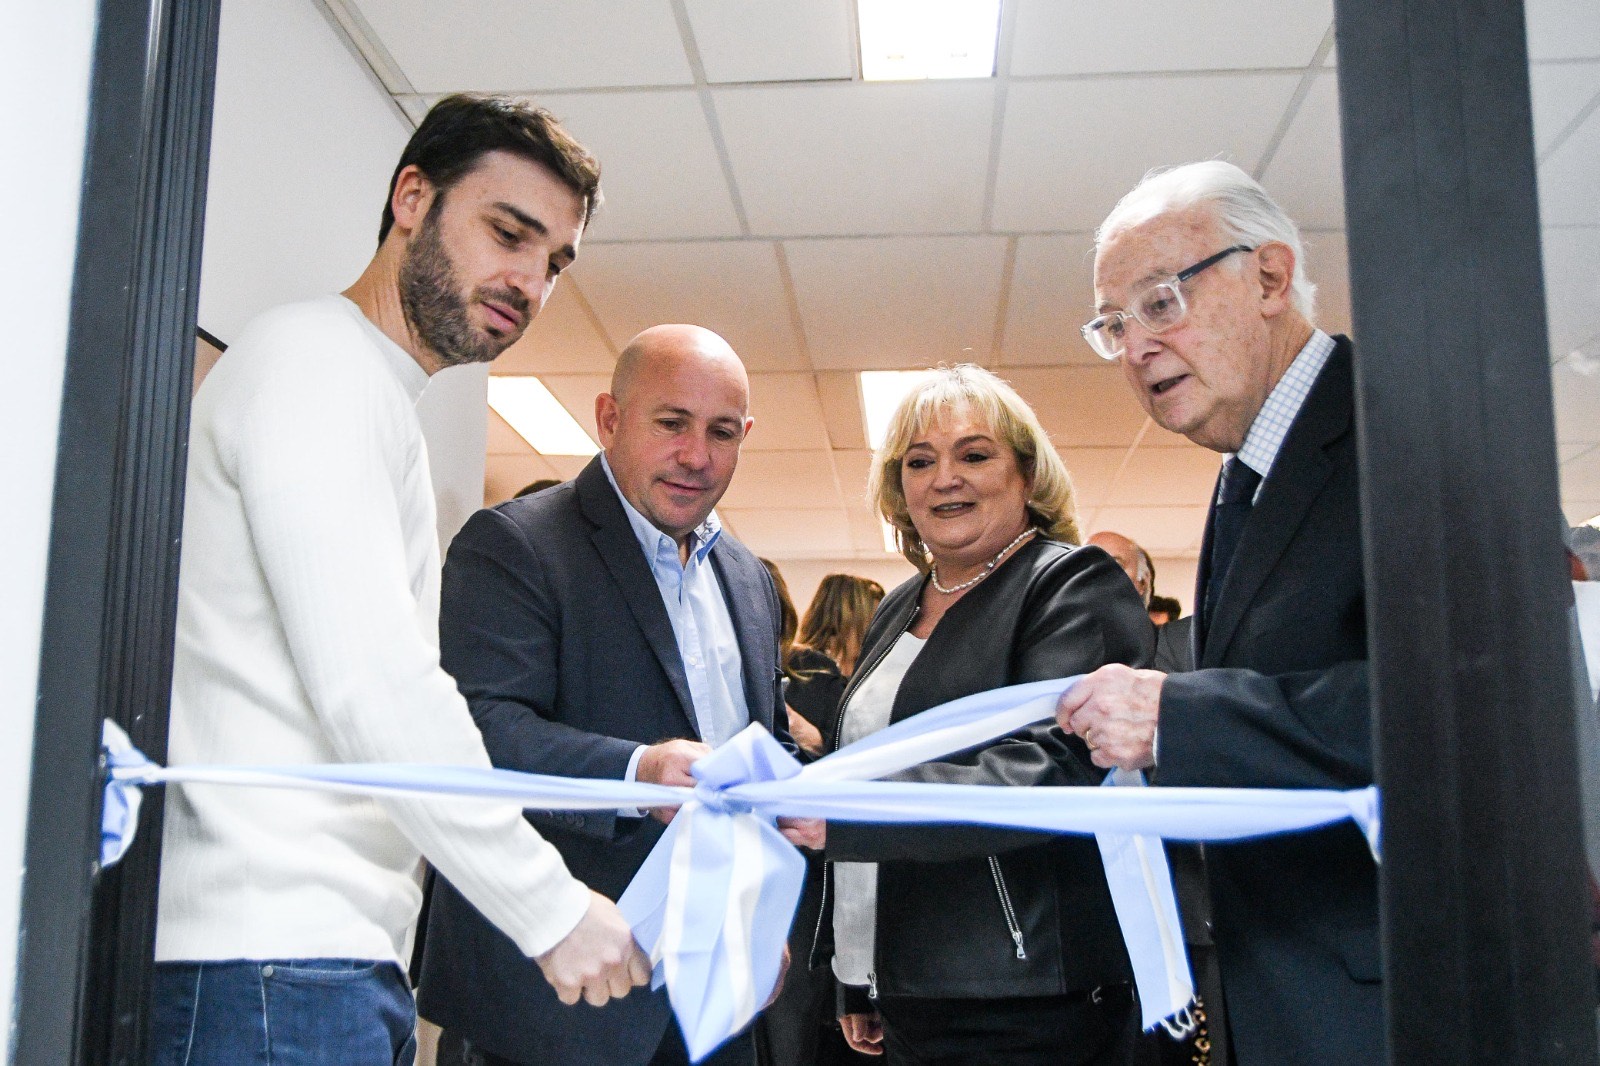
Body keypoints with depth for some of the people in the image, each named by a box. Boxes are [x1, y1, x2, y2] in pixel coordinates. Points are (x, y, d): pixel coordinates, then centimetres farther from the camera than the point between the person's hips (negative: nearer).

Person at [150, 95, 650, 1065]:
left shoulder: (379, 402, 22)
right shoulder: (315, 360, -9)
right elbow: (369, 686, -19)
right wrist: (552, 909, -14)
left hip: (341, 955, 9)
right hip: (274, 961, -9)